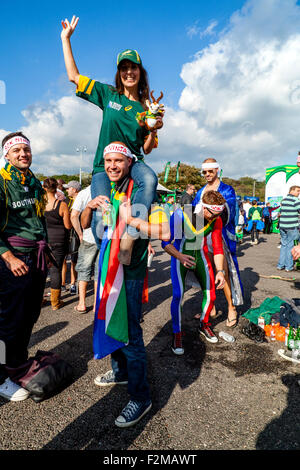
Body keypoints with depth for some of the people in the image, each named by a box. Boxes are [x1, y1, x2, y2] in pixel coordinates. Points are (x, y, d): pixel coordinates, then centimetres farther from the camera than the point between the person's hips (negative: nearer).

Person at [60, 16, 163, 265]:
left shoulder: (147, 107, 9)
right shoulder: (108, 94, 10)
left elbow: (147, 149, 8)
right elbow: (74, 76, 12)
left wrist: (154, 129, -11)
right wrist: (66, 39, 12)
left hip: (133, 161, 1)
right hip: (104, 164, 0)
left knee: (150, 179, -36)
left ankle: (128, 240, -34)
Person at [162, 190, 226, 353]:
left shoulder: (216, 220, -16)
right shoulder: (181, 215, -28)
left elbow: (218, 247, -5)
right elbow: (166, 243, -20)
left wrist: (220, 271, -15)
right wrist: (180, 256, -37)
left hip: (201, 254, 4)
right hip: (180, 255, -4)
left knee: (210, 294, 2)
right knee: (178, 295, -16)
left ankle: (204, 325, 30)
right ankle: (177, 334, 5)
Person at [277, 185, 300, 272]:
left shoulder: (283, 200, 14)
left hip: (282, 226, 6)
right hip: (292, 226, -6)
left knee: (283, 245, 12)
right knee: (290, 245, 2)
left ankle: (280, 265, 14)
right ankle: (289, 266, 7)